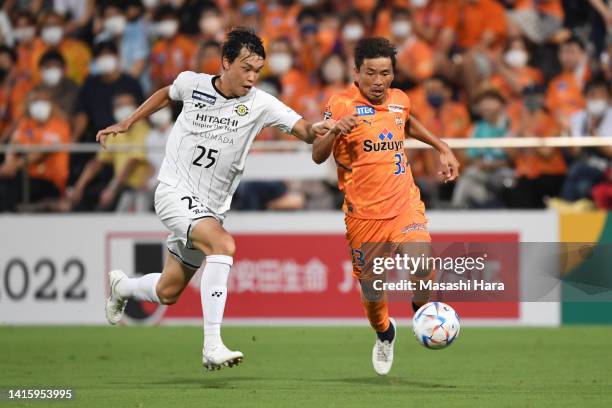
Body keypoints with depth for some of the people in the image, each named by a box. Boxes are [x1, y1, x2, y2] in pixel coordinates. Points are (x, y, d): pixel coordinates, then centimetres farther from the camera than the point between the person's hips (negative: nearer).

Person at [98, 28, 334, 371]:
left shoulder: (260, 104, -8)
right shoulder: (192, 84, -5)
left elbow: (303, 129, -18)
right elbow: (167, 94, 18)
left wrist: (315, 131, -41)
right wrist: (127, 123, 20)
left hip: (211, 207, 4)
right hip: (175, 192, -4)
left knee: (167, 293, 11)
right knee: (224, 245, -31)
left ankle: (122, 287, 48)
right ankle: (213, 347, -34)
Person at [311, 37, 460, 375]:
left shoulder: (399, 100, 5)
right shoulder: (341, 105, -9)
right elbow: (318, 156, -13)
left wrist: (442, 148, 26)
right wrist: (334, 131, -32)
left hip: (404, 205, 2)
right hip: (363, 213, -2)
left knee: (421, 265, -24)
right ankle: (384, 335, 38)